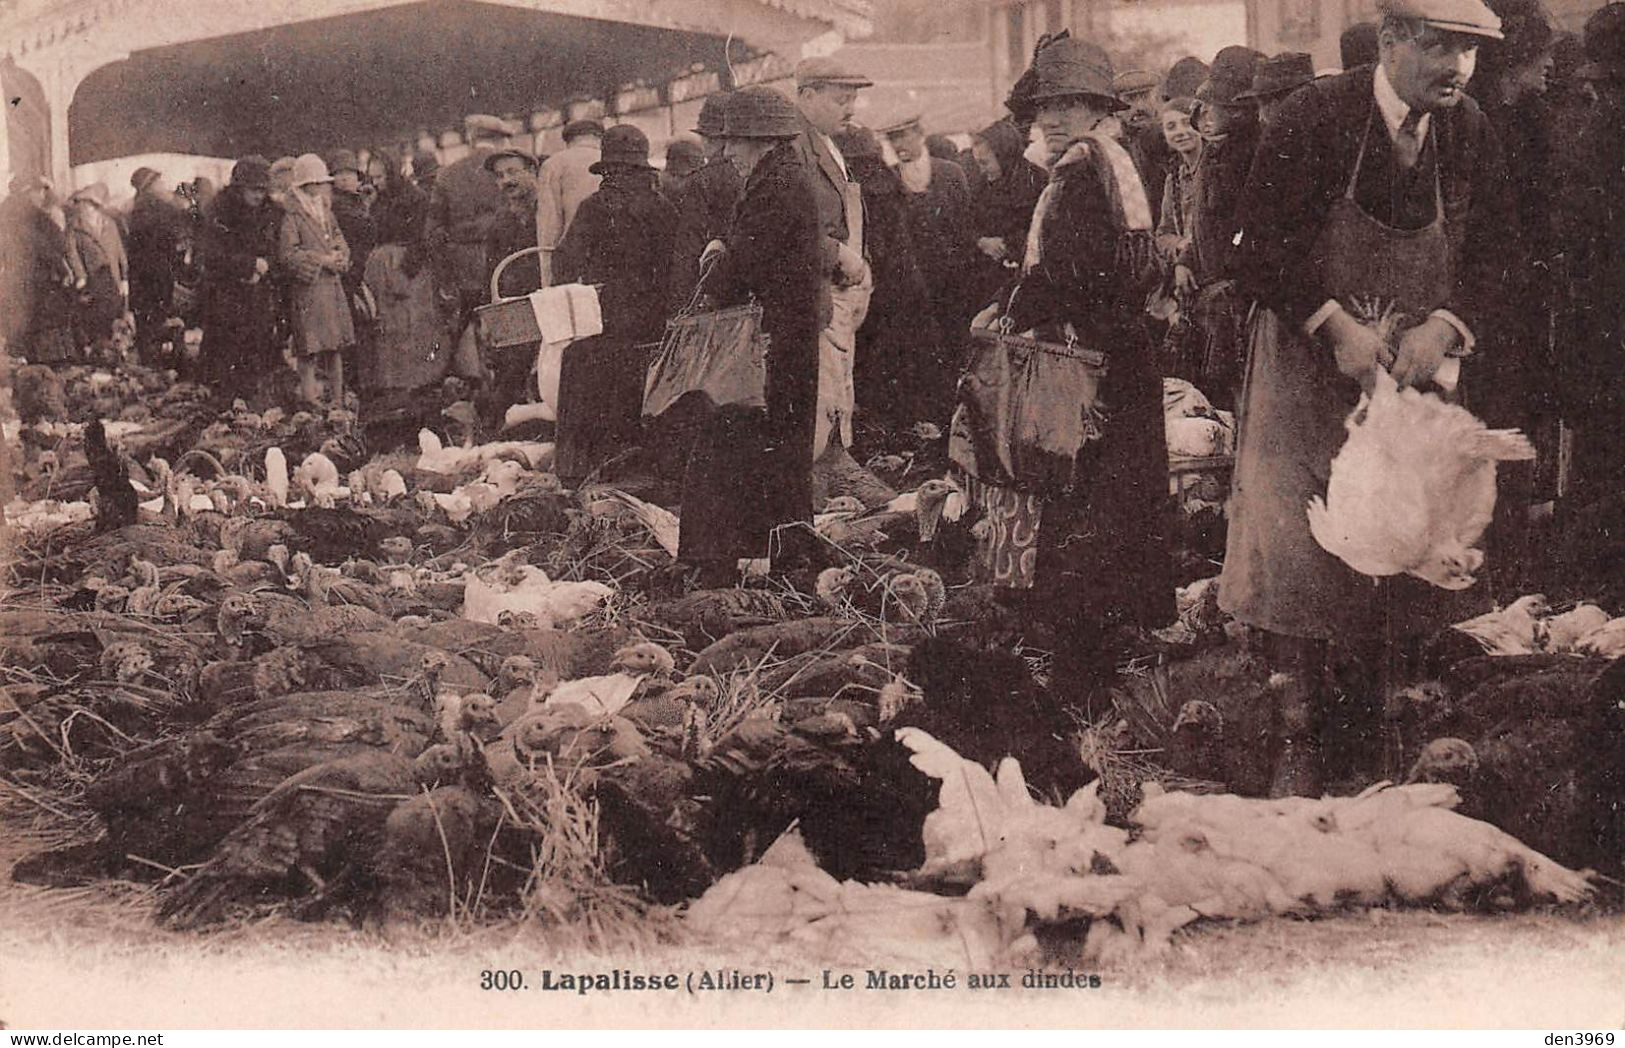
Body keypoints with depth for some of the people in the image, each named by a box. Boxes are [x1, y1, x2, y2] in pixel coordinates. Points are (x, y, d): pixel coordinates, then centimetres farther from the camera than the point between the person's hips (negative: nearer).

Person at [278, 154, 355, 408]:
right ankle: (310, 402, -2)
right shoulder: (292, 215, -8)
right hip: (307, 289, -7)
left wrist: (340, 257, -1)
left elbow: (339, 239, 22)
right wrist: (321, 260, -15)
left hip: (333, 286, 8)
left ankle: (337, 400, 16)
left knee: (335, 345, 9)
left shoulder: (325, 211, 16)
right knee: (309, 349, -6)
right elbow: (286, 254, -15)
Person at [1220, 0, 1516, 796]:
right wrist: (1336, 326, -22)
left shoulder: (1468, 132, 0)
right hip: (1308, 362, -4)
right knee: (1295, 553, -5)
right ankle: (1297, 738, 5)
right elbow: (1261, 247, -14)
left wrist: (1445, 326, -13)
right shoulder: (1314, 119, -14)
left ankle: (1371, 725, 20)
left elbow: (1494, 248, 4)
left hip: (1413, 371, 4)